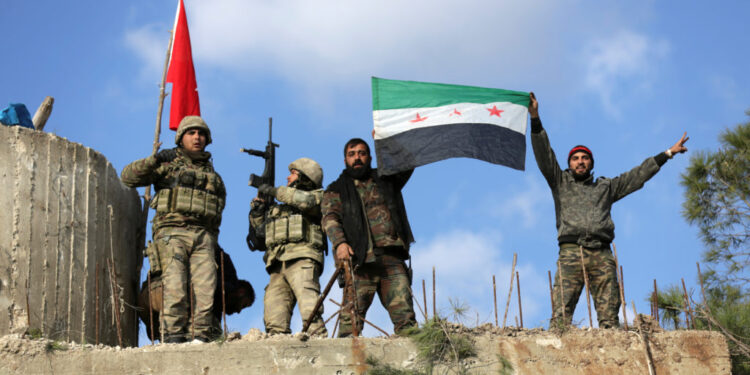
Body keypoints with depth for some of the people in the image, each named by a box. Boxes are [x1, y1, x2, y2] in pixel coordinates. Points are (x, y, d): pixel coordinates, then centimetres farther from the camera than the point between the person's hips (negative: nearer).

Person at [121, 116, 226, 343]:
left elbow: (220, 201, 33)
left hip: (203, 236, 4)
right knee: (175, 290, -16)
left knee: (205, 289, -9)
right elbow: (128, 177, 2)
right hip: (172, 232, -4)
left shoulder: (212, 174, 24)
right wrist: (154, 161, -16)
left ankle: (200, 338, -9)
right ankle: (173, 338, -17)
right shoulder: (168, 164, 11)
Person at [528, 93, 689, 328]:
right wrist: (535, 118, 4)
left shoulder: (606, 187, 29)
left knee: (609, 316, -9)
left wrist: (667, 154, 29)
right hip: (571, 253, -2)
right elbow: (544, 155, 13)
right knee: (561, 313, -17)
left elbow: (638, 176, 30)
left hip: (602, 255, 2)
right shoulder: (561, 182, 23)